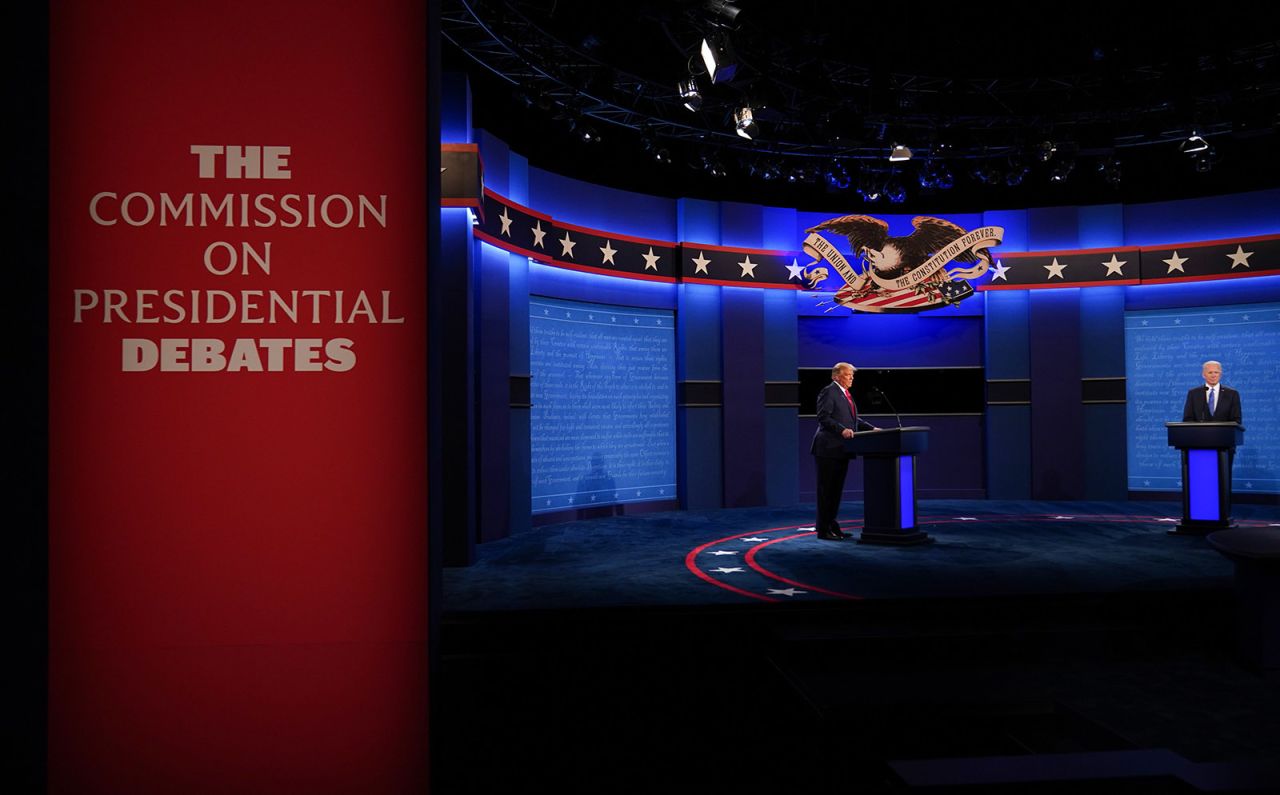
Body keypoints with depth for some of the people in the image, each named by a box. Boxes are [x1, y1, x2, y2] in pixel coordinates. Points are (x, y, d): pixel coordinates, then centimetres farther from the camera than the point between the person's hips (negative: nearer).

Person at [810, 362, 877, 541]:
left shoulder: (846, 394, 18)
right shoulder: (828, 392, -10)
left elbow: (854, 418, 24)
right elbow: (823, 417, -18)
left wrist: (872, 428, 14)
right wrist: (842, 429, -27)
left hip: (841, 449, 9)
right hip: (828, 449, -9)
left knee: (836, 490, 13)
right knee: (826, 490, -3)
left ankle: (832, 526, 21)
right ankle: (823, 530, 1)